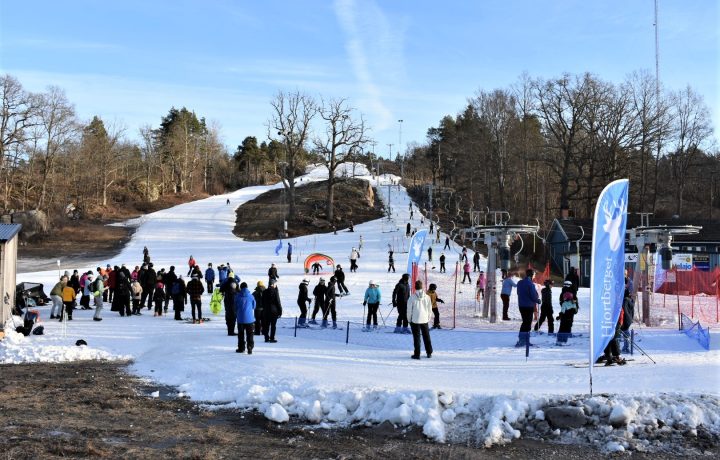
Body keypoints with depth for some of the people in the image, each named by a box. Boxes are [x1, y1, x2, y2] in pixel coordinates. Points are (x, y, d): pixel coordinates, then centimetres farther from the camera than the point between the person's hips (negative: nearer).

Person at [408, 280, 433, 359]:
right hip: (424, 320, 3)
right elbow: (429, 309, 4)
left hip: (415, 320, -3)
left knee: (416, 337, 2)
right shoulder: (427, 297, -3)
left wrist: (409, 319, 6)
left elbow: (409, 309, -6)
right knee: (426, 336, 16)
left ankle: (417, 354, 2)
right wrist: (428, 318, 16)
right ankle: (429, 352, 22)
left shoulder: (412, 297, -11)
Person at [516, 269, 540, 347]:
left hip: (521, 305, 8)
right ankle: (521, 340, -10)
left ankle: (525, 340, 19)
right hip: (529, 306, -8)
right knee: (527, 323, -4)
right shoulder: (530, 284, -17)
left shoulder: (519, 283, 8)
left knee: (526, 322, 17)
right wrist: (538, 300, 4)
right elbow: (533, 295, -18)